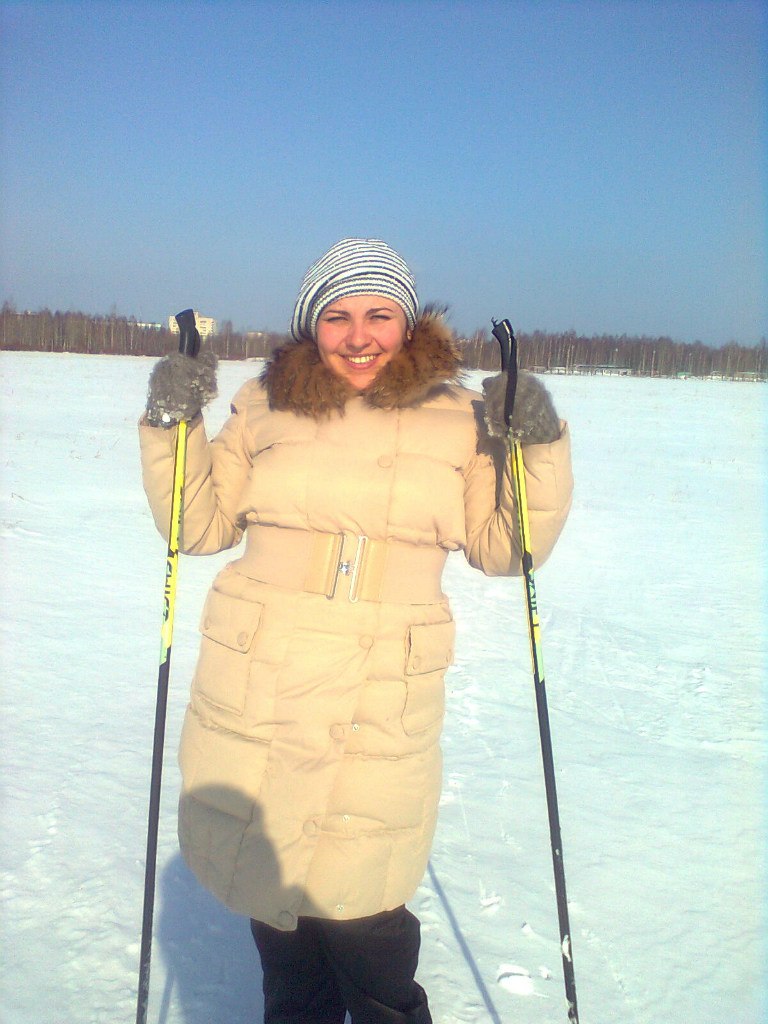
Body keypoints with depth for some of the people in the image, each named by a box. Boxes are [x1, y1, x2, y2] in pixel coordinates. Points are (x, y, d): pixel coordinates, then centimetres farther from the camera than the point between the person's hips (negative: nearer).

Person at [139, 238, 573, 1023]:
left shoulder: (457, 419, 3)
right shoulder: (266, 407, 4)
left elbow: (505, 549, 6)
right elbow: (200, 527, 10)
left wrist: (538, 446, -7)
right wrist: (171, 424, -3)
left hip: (382, 713, -1)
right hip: (254, 695, 2)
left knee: (358, 916, 0)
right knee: (269, 892, 16)